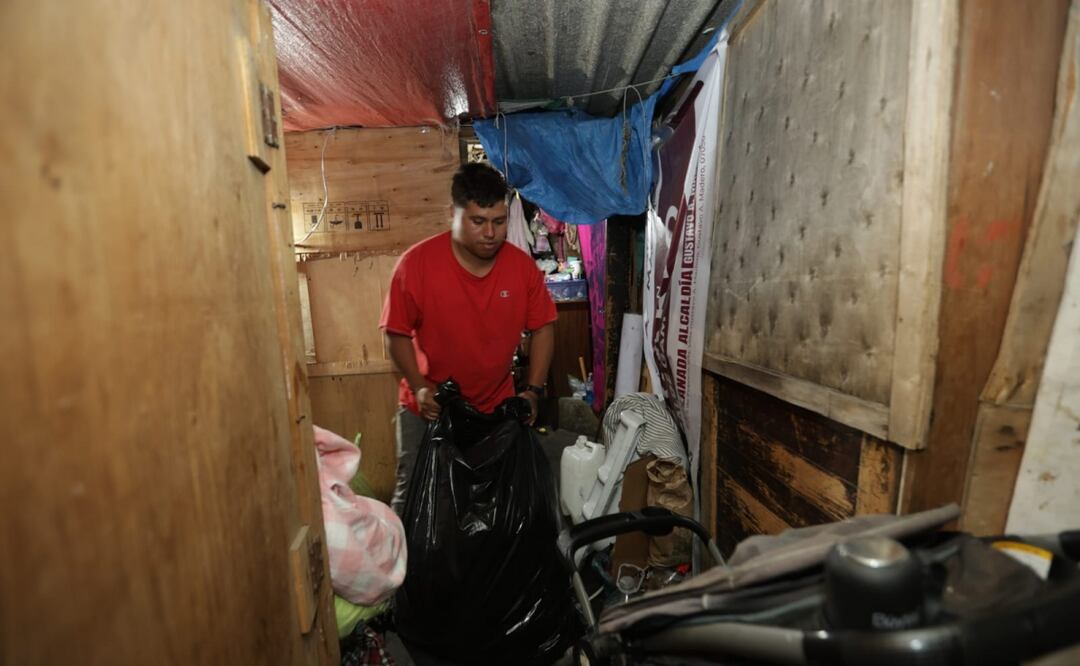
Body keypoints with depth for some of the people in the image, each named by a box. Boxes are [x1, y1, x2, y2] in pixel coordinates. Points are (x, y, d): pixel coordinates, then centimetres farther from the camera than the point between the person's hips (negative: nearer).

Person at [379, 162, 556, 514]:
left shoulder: (522, 265, -12)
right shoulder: (416, 263, -19)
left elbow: (542, 327, -2)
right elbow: (397, 333, -9)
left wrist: (533, 390, -9)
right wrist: (419, 387, -20)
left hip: (496, 408, 2)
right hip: (428, 408, -2)